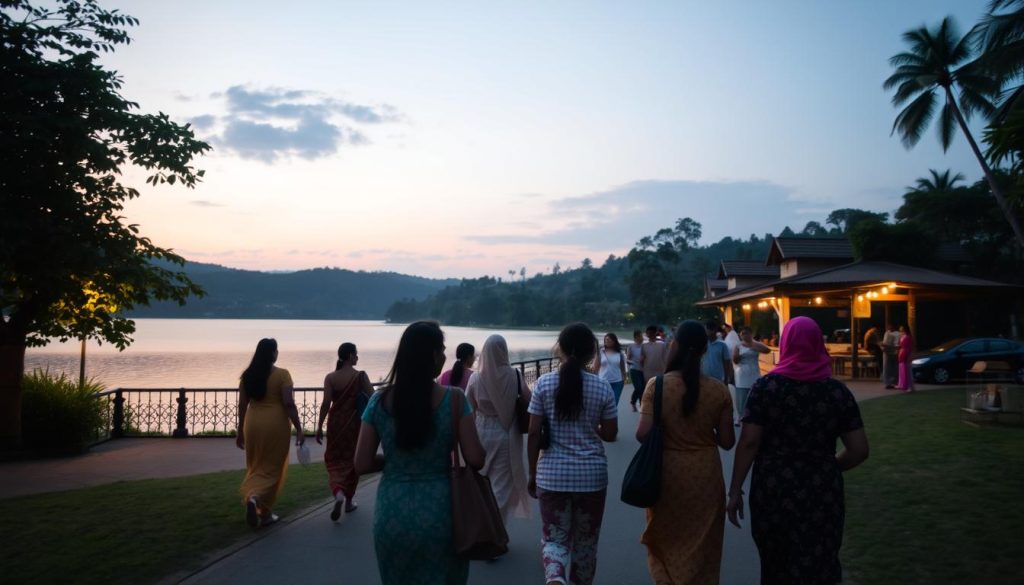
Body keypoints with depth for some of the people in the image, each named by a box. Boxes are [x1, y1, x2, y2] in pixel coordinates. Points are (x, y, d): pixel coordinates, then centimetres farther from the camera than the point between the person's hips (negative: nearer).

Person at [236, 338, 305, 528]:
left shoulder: (247, 375, 5)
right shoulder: (282, 374, -9)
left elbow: (242, 405, 7)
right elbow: (289, 404, -15)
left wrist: (241, 432, 15)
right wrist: (299, 429, -10)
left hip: (253, 424, 4)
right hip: (275, 424, -4)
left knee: (256, 466, 19)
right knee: (272, 468, 5)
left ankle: (252, 498, 6)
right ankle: (264, 513, -2)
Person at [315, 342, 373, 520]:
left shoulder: (330, 377, -4)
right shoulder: (361, 376, -9)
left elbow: (326, 403, -9)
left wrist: (319, 427, -4)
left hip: (336, 423, 1)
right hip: (355, 423, -1)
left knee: (334, 460, 13)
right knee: (352, 460, 15)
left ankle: (338, 493, -13)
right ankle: (349, 501, 23)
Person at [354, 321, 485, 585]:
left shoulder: (379, 402, -4)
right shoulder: (453, 399, -11)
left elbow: (361, 465, -3)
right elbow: (475, 460, -13)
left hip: (392, 515, 2)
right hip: (439, 513, -2)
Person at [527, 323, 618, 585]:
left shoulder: (544, 383, -6)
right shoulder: (602, 387, -5)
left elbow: (534, 433, -5)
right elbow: (610, 434, 1)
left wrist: (532, 473, 6)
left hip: (552, 474, 0)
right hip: (591, 474, 1)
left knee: (555, 538, 8)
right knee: (585, 541, 17)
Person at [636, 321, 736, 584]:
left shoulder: (657, 385, -13)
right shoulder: (719, 390, -8)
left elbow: (643, 434, -17)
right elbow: (727, 441, -5)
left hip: (667, 476, -1)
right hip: (706, 476, 1)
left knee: (667, 544, 21)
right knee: (702, 549, 19)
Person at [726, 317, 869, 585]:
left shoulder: (766, 386, -8)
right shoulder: (838, 391, -3)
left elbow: (748, 443, -11)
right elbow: (859, 450, -1)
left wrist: (735, 490, -3)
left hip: (773, 490, -1)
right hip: (822, 492, 1)